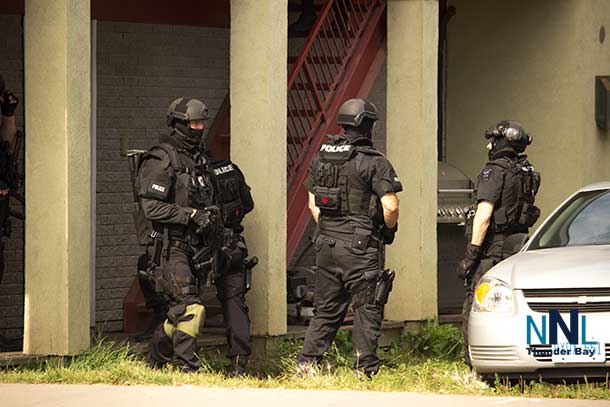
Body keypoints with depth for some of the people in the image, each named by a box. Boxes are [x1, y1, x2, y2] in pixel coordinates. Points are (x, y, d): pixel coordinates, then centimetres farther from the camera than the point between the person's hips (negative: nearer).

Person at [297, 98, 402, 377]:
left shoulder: (321, 158, 8)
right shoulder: (374, 162, -11)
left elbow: (313, 204, 14)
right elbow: (390, 206, -17)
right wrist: (388, 230, 2)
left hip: (326, 246, 6)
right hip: (361, 249, -6)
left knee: (326, 309, 14)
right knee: (367, 309, 3)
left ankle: (307, 362, 8)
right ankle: (365, 369, 3)